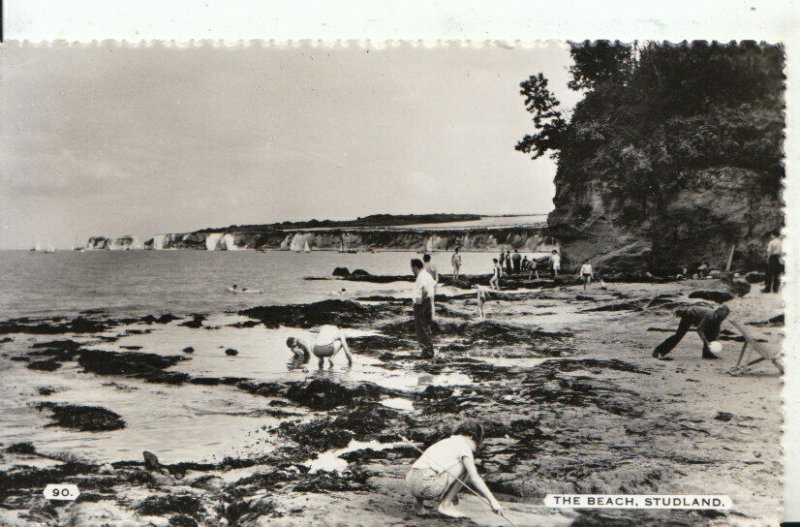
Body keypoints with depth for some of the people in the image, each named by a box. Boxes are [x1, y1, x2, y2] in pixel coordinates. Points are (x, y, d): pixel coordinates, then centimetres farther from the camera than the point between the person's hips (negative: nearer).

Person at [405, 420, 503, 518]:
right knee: (466, 466, 7)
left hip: (411, 484, 8)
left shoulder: (444, 442, 29)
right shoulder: (463, 446, 4)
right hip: (426, 486, -8)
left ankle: (420, 503, 17)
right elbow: (475, 477, -4)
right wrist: (492, 500, 0)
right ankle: (445, 505, 5)